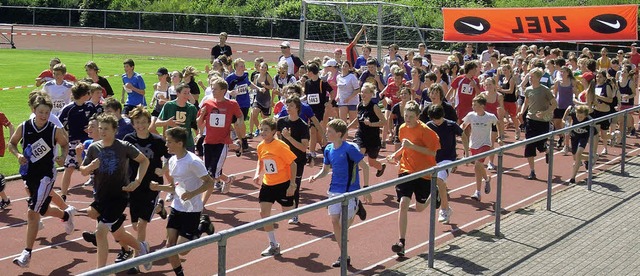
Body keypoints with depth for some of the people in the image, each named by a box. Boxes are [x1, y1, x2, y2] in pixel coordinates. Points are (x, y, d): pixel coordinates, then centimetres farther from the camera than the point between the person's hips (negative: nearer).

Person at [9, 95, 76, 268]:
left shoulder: (55, 130, -10)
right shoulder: (23, 128, -5)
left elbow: (65, 145, 8)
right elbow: (11, 144, 8)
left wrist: (63, 157, -12)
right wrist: (17, 155, -12)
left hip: (46, 174, -4)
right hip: (29, 174, 4)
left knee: (33, 213, -13)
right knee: (41, 210, 19)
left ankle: (27, 254, -7)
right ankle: (67, 214, 52)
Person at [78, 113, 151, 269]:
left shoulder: (124, 147, -10)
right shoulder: (94, 148, -1)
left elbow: (144, 160, 1)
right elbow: (83, 171, 6)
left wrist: (137, 181, -10)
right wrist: (91, 166, -16)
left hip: (119, 197, -5)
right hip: (100, 197, 5)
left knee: (101, 231, -18)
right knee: (117, 234, 18)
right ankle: (140, 248, 46)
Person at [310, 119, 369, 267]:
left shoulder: (349, 148, -17)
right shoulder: (328, 149, 3)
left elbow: (364, 167, -11)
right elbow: (325, 170, 14)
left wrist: (366, 188, -12)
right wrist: (316, 177, -7)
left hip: (350, 191, -6)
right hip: (334, 190, 6)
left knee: (343, 223, -9)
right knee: (335, 221, 3)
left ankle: (356, 207, 23)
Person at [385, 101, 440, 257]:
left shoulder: (424, 130, -15)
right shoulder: (403, 129, 4)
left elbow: (433, 152, -17)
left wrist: (413, 146, -24)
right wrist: (396, 155, 4)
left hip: (424, 173, -3)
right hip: (406, 171, 3)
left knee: (420, 207, 11)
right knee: (403, 204, -13)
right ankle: (401, 242, -10)